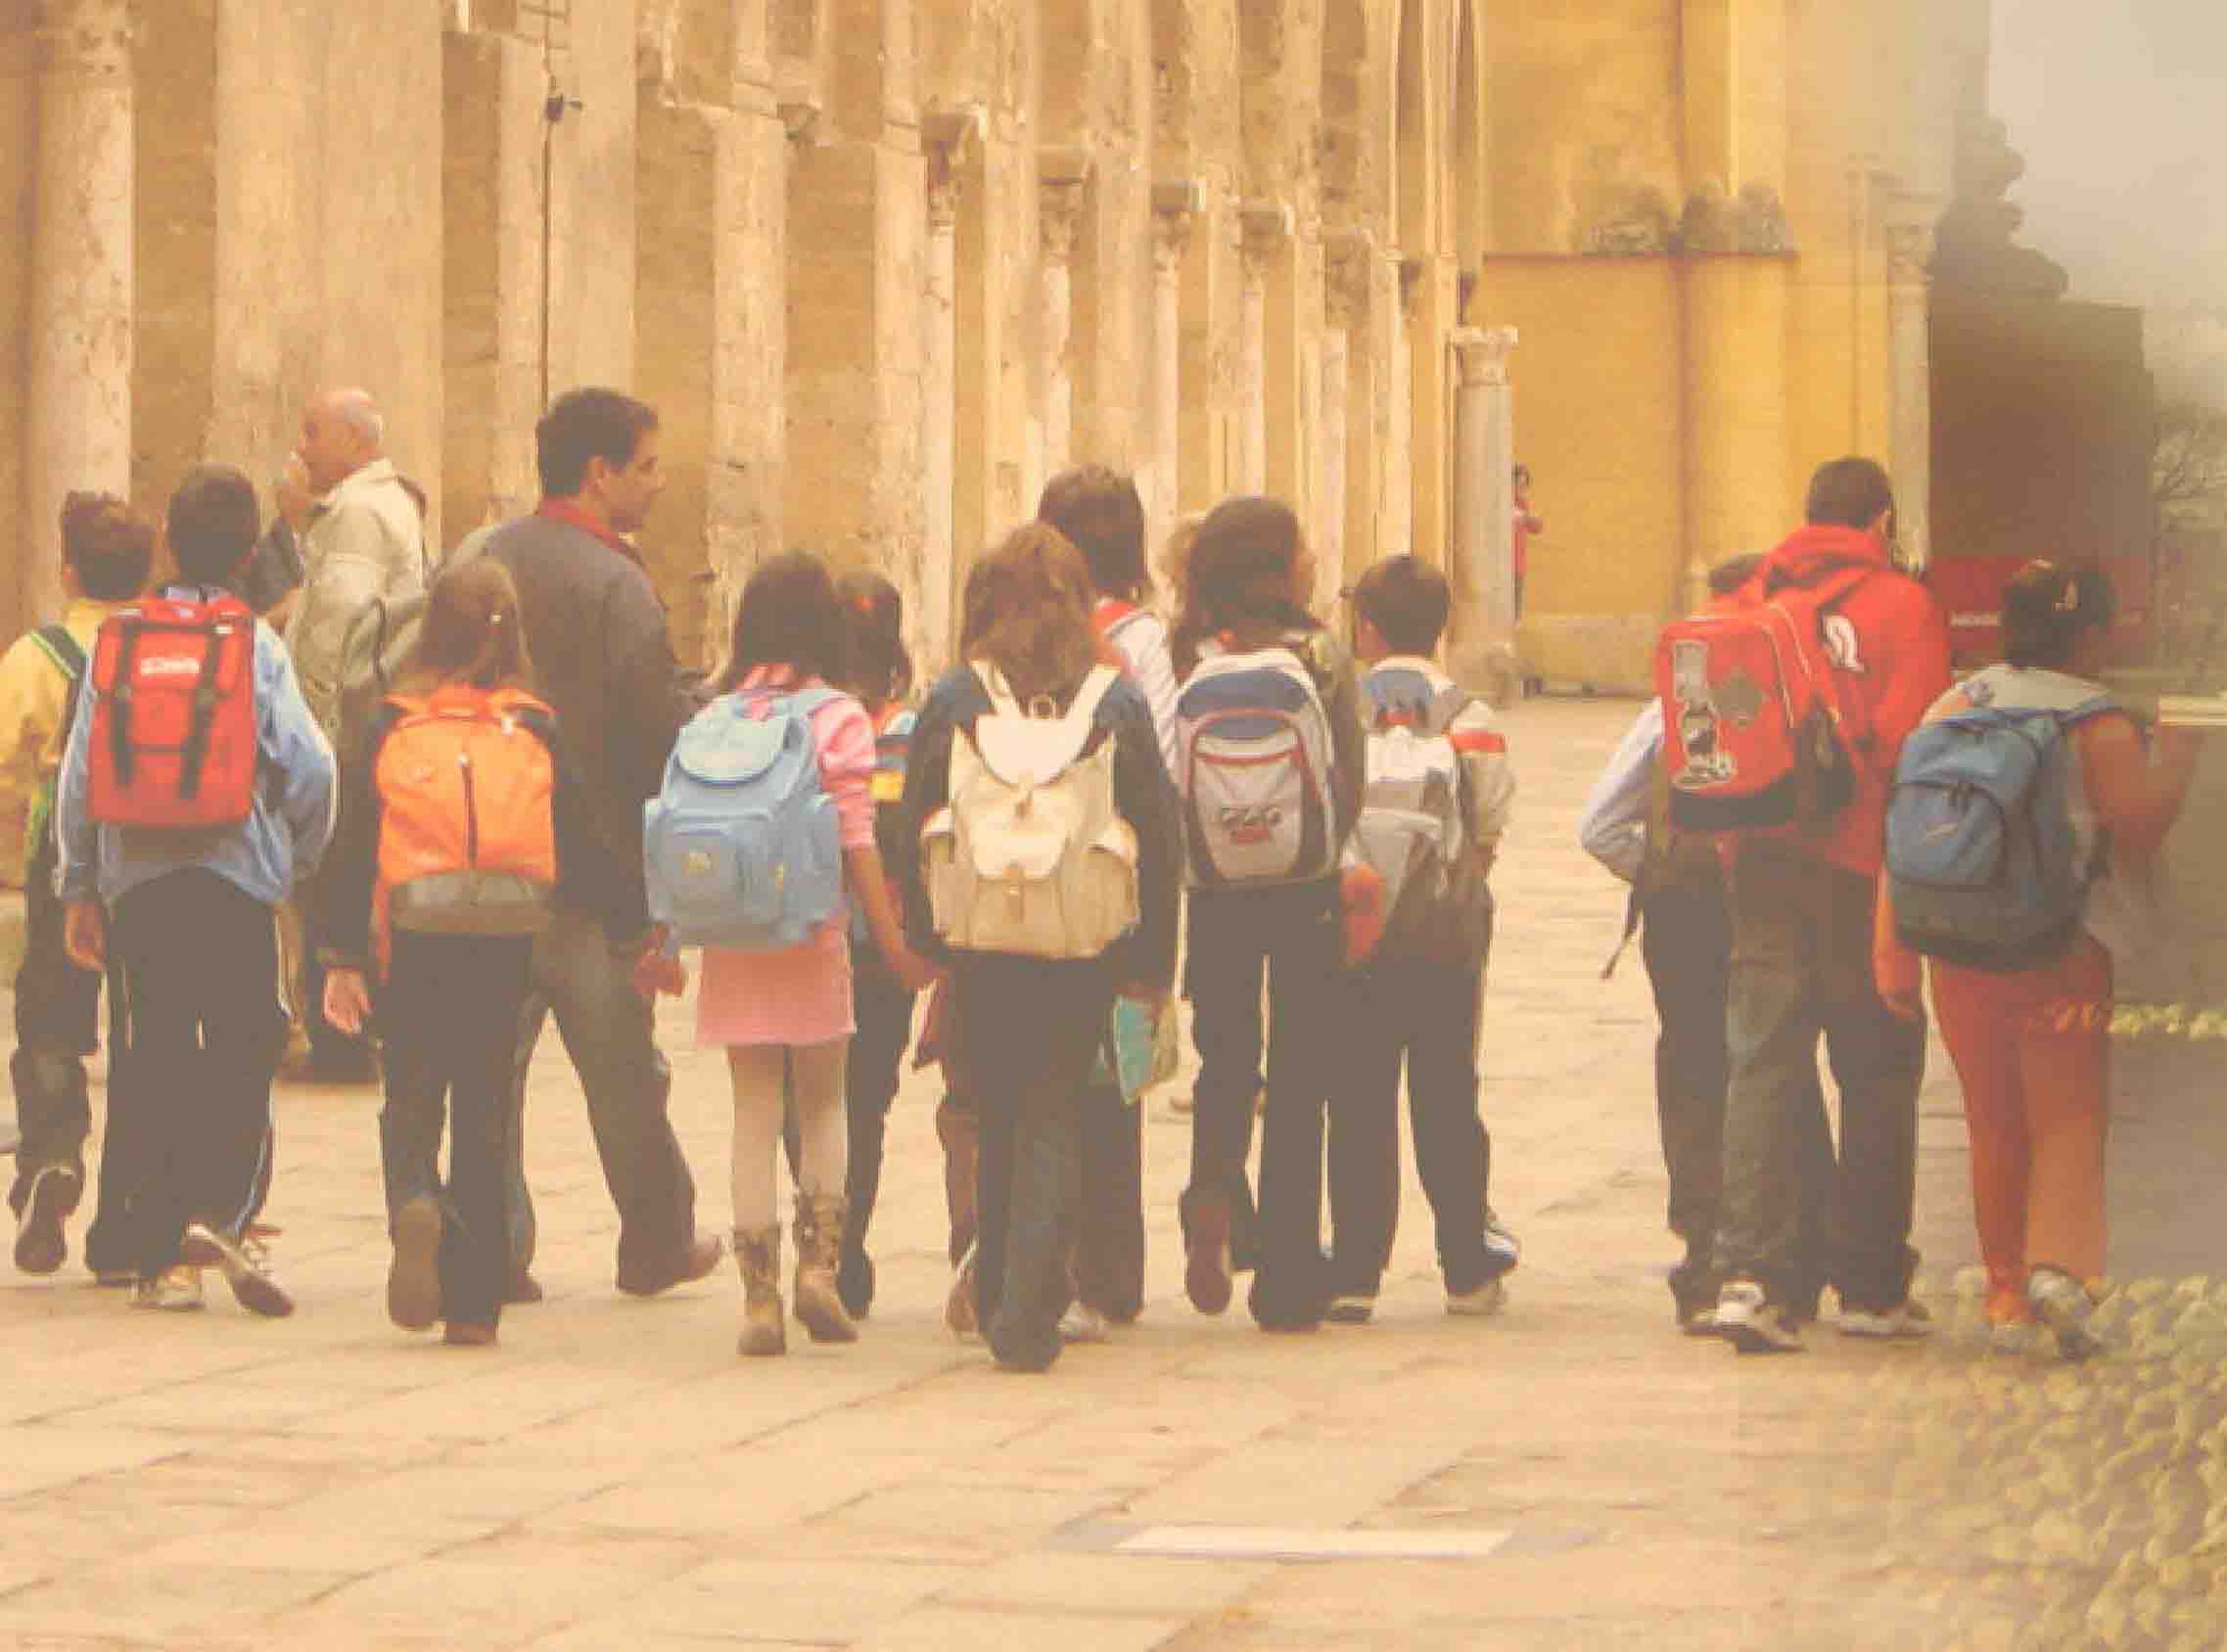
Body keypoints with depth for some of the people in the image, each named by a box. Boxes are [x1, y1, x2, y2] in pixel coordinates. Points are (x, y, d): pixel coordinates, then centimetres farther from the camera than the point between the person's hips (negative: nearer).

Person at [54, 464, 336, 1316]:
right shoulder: (257, 645, -3)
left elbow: (80, 767, 5)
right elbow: (309, 766, -9)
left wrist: (78, 886, 13)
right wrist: (297, 856, 9)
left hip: (136, 878, 3)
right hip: (235, 872, -3)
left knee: (160, 1062, 9)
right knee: (242, 1056, 1)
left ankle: (164, 1255, 8)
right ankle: (222, 1212, -20)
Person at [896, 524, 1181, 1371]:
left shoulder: (953, 700, -3)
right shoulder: (1118, 704, -2)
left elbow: (916, 832, 0)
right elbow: (1161, 838, 0)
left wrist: (923, 947, 9)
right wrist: (1152, 964, 7)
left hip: (982, 949, 1)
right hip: (1082, 951, -1)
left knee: (996, 1120, 16)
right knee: (1054, 1120, 3)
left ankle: (999, 1297, 24)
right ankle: (1029, 1314, -10)